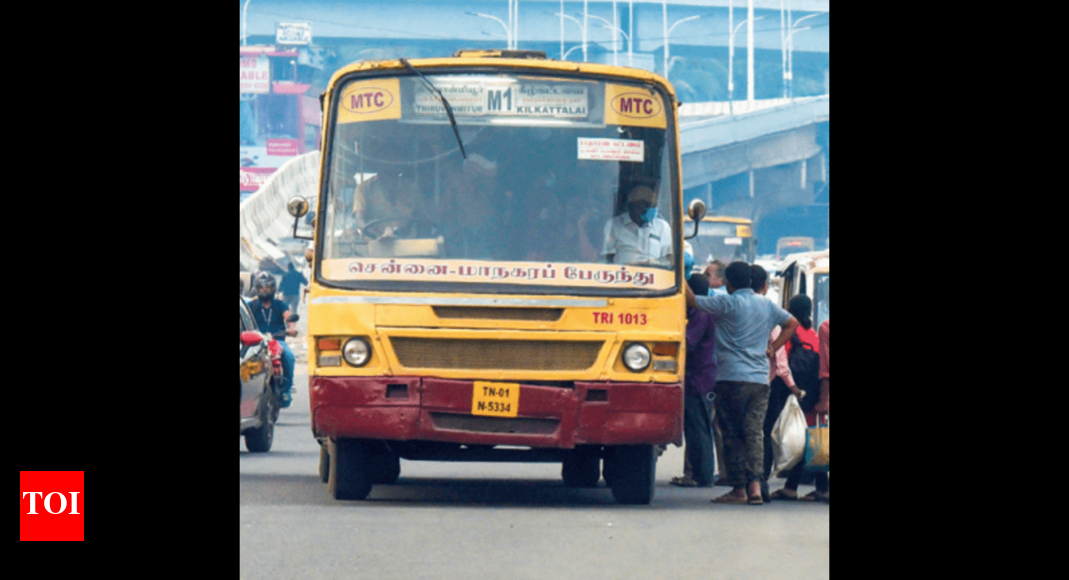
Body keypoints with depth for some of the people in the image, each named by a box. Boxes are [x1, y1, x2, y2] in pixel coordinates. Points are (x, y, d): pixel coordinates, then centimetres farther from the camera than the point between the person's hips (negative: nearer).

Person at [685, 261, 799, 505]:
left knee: (733, 435, 2)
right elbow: (792, 323, 23)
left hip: (732, 377, -5)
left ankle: (739, 489, 1)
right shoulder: (767, 305, 13)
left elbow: (692, 300, -7)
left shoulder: (728, 303, -6)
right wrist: (772, 348, 19)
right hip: (761, 379, 5)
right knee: (755, 433, 2)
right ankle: (755, 485, -11)